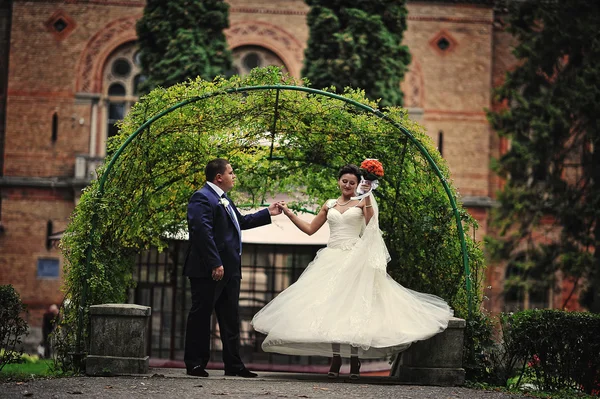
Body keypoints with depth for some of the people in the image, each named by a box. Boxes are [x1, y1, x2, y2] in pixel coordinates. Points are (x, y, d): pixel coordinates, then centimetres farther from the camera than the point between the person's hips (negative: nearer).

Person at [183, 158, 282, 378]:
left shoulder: (223, 199, 19)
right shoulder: (202, 198, -14)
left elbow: (241, 222, 31)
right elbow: (202, 232, -23)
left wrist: (268, 213, 31)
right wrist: (215, 264, -27)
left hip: (229, 270, 10)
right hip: (208, 271, -10)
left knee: (230, 318, 11)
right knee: (201, 316, -1)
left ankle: (233, 365, 16)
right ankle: (195, 364, 5)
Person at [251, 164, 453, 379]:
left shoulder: (362, 202, 3)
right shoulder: (330, 205, 16)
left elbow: (371, 223, -16)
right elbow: (310, 229, 18)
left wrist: (367, 197, -21)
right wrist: (289, 213, 13)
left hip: (354, 260, -4)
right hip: (332, 259, 4)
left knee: (353, 307, -8)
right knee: (331, 307, -2)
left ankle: (355, 360, -6)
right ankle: (335, 359, 2)